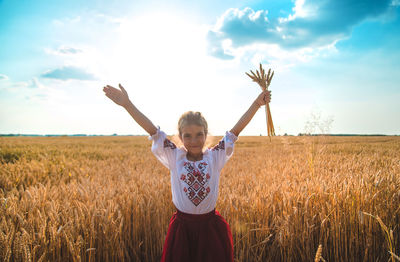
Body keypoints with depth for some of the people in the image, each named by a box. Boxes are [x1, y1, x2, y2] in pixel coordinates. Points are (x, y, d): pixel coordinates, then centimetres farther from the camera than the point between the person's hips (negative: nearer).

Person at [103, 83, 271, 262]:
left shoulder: (215, 157, -3)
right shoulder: (174, 158, -3)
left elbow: (235, 130, -6)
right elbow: (153, 131, -9)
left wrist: (257, 103, -9)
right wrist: (127, 104, -12)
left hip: (211, 228, 0)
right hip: (182, 228, 0)